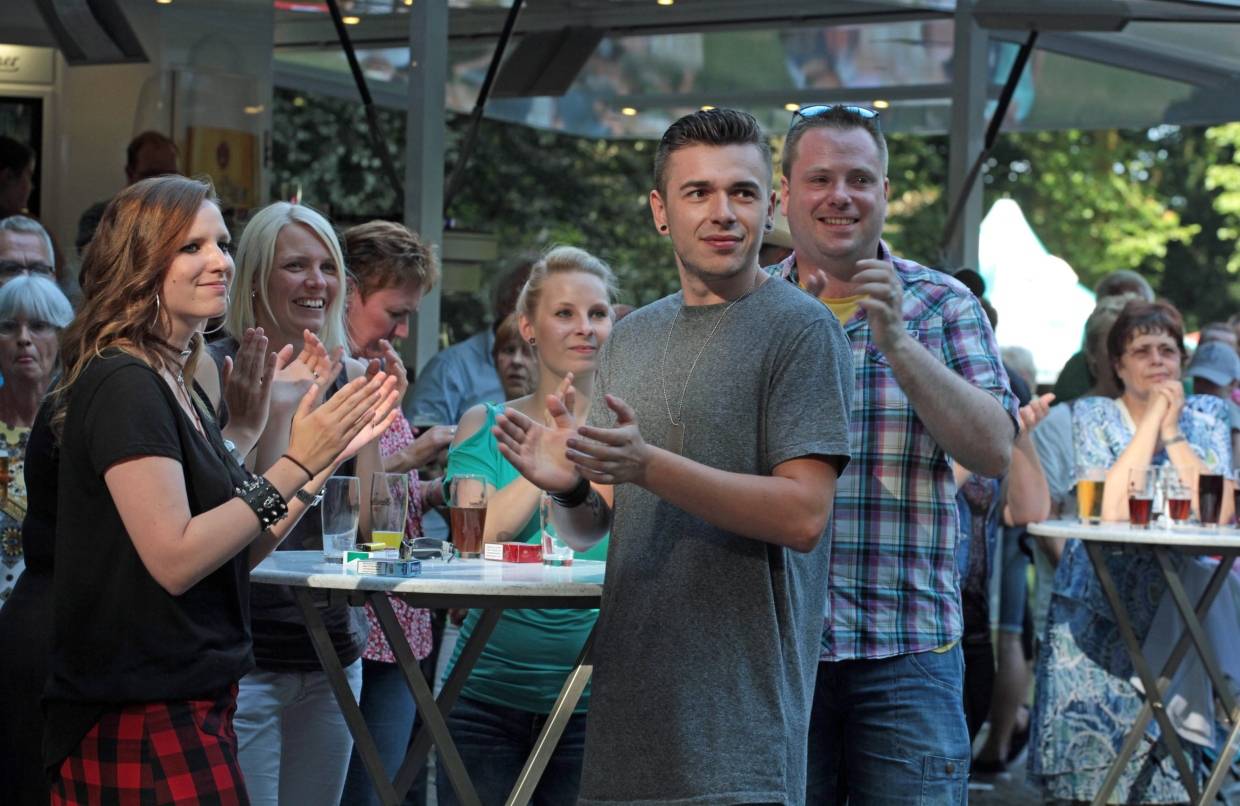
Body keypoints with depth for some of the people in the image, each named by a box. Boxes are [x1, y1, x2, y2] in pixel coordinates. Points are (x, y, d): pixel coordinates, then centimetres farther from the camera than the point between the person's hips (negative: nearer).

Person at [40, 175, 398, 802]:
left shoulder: (177, 389, 15)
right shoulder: (122, 385, -14)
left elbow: (237, 554, 14)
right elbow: (175, 559, -21)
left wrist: (330, 453, 8)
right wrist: (294, 466, -19)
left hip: (193, 708, 9)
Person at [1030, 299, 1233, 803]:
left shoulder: (1206, 417, 7)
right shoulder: (1094, 416, 1)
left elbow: (1218, 511, -9)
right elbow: (1111, 508, -17)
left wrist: (1172, 431, -9)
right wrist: (1153, 416, -12)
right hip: (1098, 607, -1)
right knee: (1092, 754, -8)